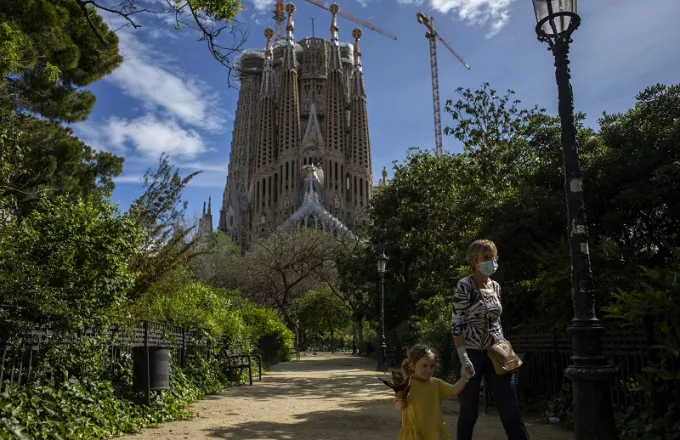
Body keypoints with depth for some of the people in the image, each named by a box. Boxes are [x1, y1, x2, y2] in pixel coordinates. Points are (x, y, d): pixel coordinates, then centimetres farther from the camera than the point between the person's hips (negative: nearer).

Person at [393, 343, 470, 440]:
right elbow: (398, 407, -7)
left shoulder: (436, 383, 2)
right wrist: (400, 401, -30)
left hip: (434, 431, 3)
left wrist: (465, 377, -11)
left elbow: (453, 391, 1)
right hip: (413, 432, -3)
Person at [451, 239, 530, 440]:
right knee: (469, 411, 5)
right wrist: (464, 358, -20)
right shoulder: (464, 285, -10)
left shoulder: (496, 286, 10)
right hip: (472, 354, -5)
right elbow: (456, 324, -14)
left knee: (511, 411, 2)